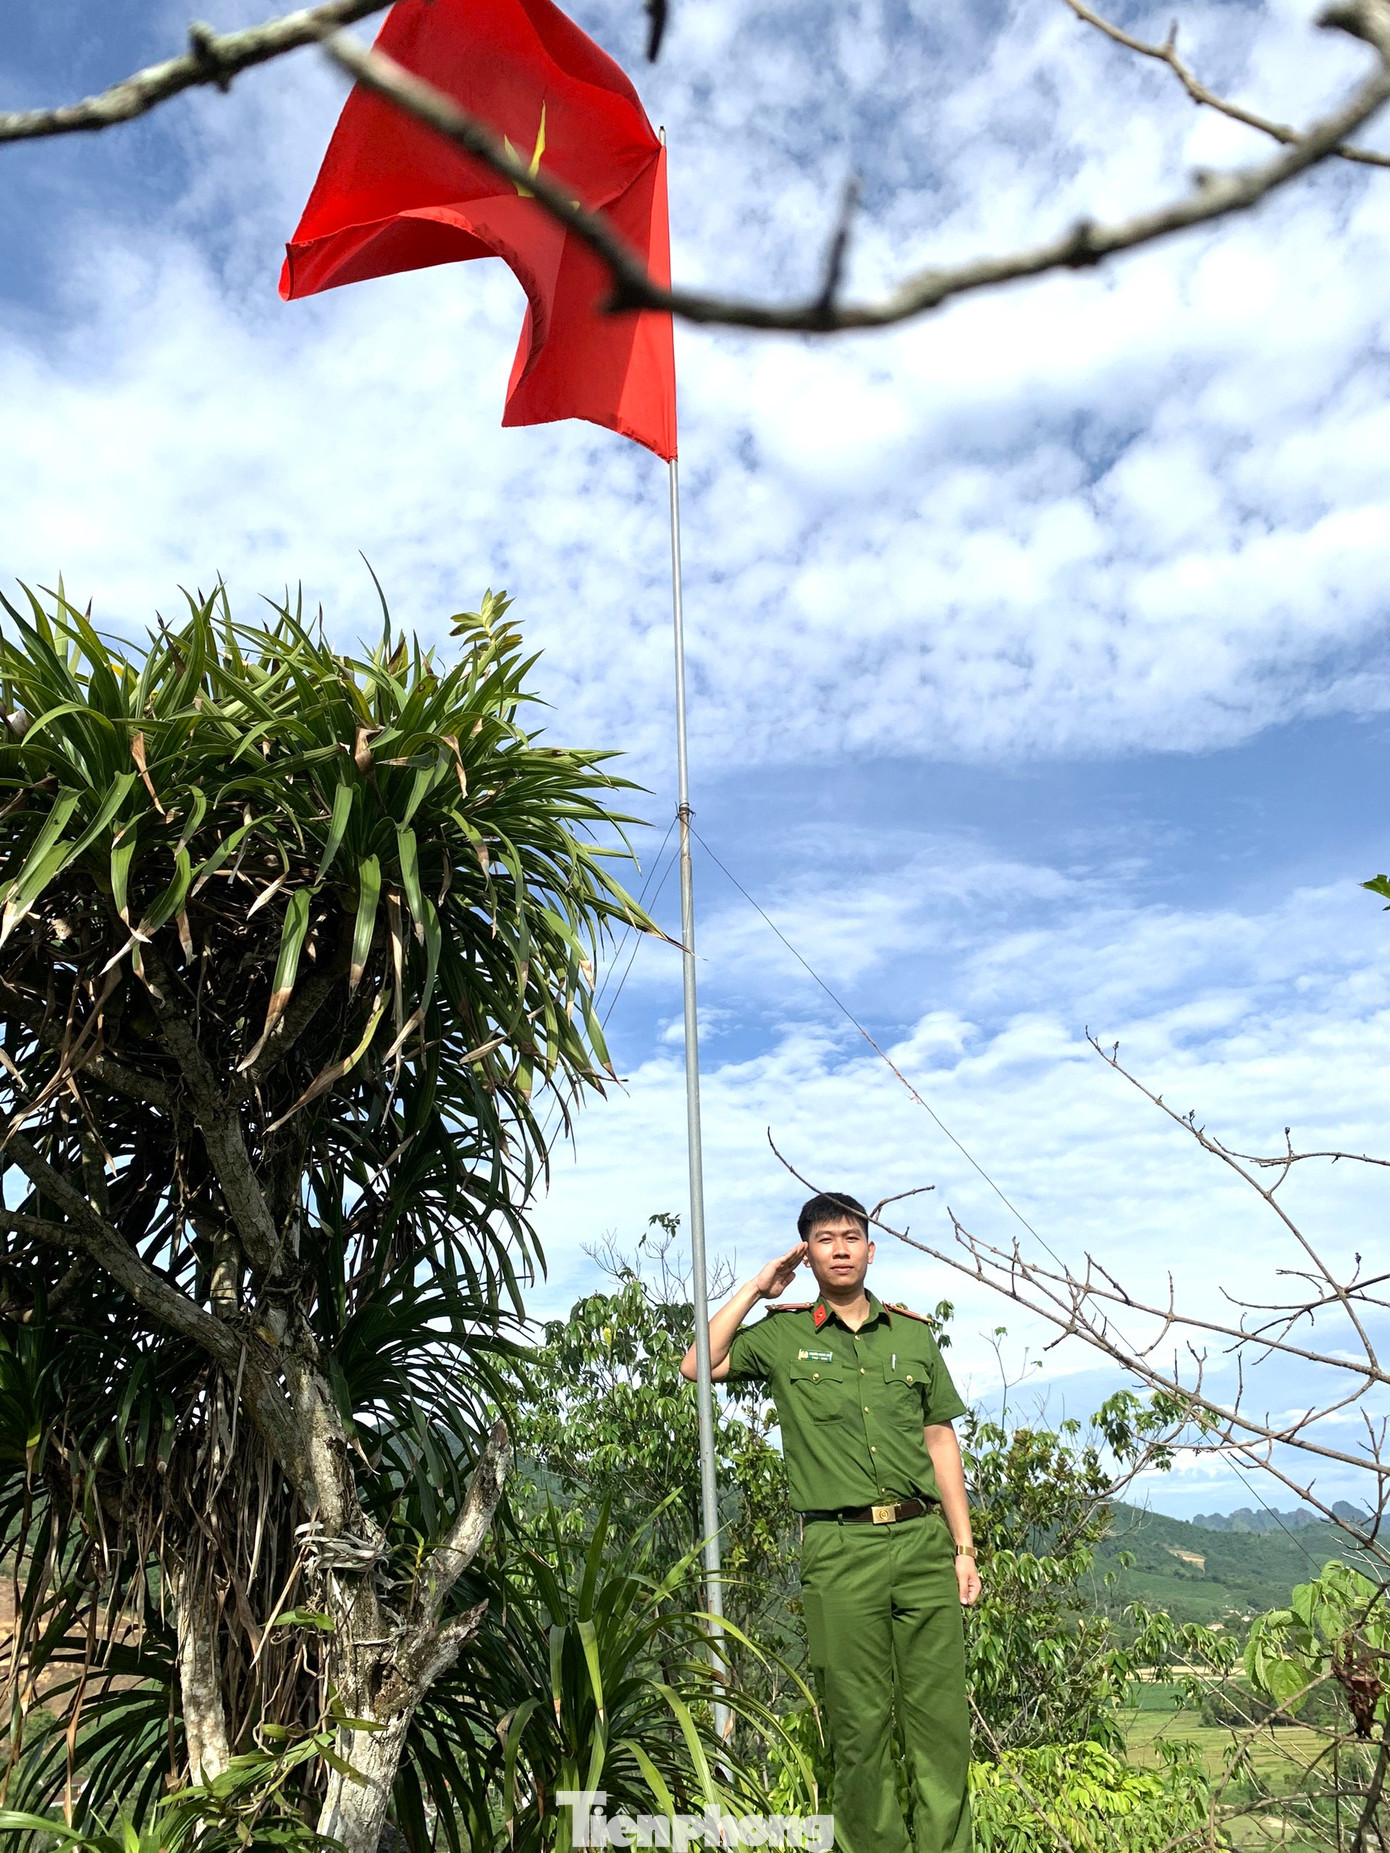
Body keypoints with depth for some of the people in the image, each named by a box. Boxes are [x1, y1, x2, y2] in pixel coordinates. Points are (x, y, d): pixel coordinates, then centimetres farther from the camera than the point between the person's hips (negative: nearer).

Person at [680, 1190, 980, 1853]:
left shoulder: (913, 1333, 10)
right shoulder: (781, 1334, 5)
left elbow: (940, 1441, 13)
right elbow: (696, 1366, -5)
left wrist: (964, 1547, 9)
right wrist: (756, 1289, -2)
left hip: (923, 1541, 2)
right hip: (839, 1550, -2)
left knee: (941, 1715, 4)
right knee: (859, 1722, 6)